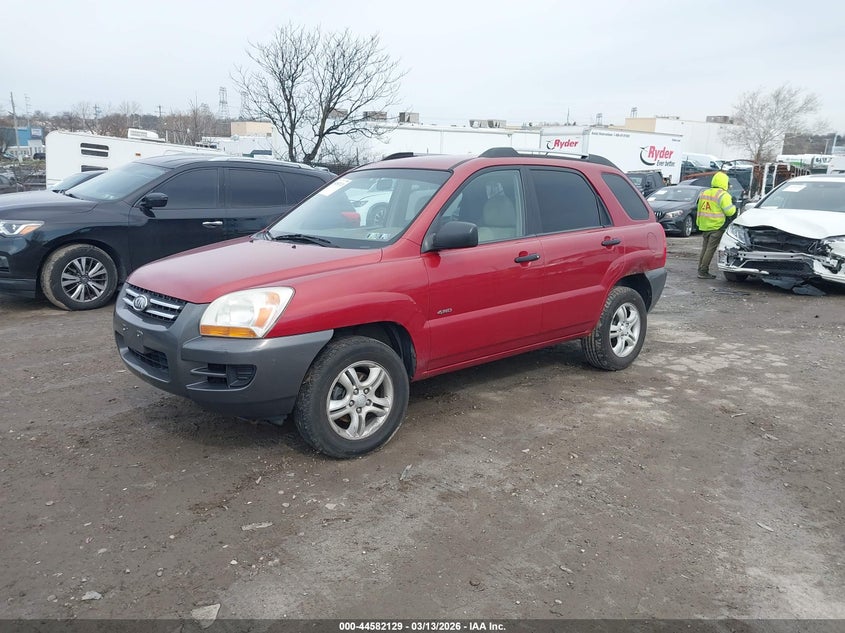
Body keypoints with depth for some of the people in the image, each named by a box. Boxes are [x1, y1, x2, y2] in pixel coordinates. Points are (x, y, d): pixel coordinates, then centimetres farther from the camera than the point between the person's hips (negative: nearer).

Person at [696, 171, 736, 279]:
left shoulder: (704, 193, 13)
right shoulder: (723, 195, -11)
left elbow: (700, 209, 16)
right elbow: (729, 211, -14)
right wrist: (734, 207, 5)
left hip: (704, 226, 7)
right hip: (716, 226, -7)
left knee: (704, 248, 13)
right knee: (710, 249, -4)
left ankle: (701, 270, 15)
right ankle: (703, 271, -6)